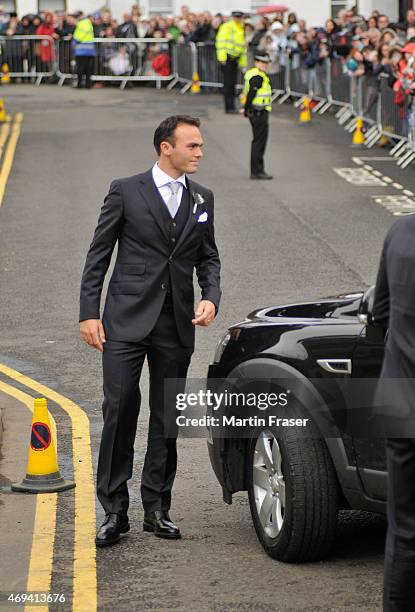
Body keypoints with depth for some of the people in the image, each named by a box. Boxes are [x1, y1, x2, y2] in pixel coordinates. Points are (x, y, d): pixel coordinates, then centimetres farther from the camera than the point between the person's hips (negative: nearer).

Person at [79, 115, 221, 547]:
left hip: (177, 325, 4)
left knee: (167, 417, 7)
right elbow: (98, 255, 1)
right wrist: (89, 313, -5)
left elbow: (208, 257, 18)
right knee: (119, 410, -6)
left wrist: (211, 297, -2)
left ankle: (156, 509, 16)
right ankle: (114, 512, 1)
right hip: (127, 320, -4)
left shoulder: (201, 199, 11)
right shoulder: (126, 191, -1)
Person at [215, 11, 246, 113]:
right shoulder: (227, 26, -5)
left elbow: (243, 47, 25)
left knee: (233, 83, 10)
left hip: (235, 59, 8)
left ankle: (231, 106, 17)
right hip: (227, 58, -8)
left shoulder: (241, 30, 19)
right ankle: (229, 107, -8)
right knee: (228, 83, -8)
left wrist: (242, 62, 22)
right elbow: (221, 41, -13)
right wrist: (222, 57, -21)